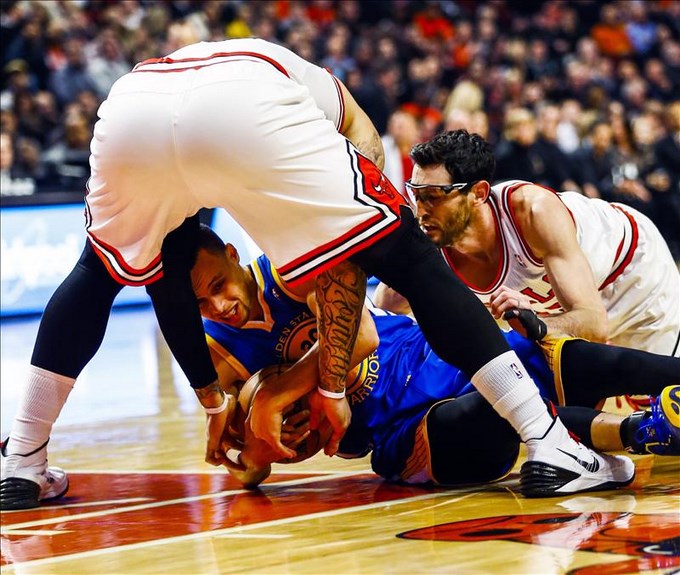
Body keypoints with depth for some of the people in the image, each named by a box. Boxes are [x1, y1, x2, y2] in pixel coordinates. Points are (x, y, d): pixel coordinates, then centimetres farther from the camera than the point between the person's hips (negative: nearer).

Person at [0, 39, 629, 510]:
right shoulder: (347, 116, 39)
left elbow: (168, 283, 45)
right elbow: (345, 268, 28)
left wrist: (214, 401, 50)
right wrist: (331, 387, 33)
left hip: (129, 106, 4)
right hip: (251, 107, -4)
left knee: (99, 270, 33)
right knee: (411, 259, 10)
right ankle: (551, 446, 5)